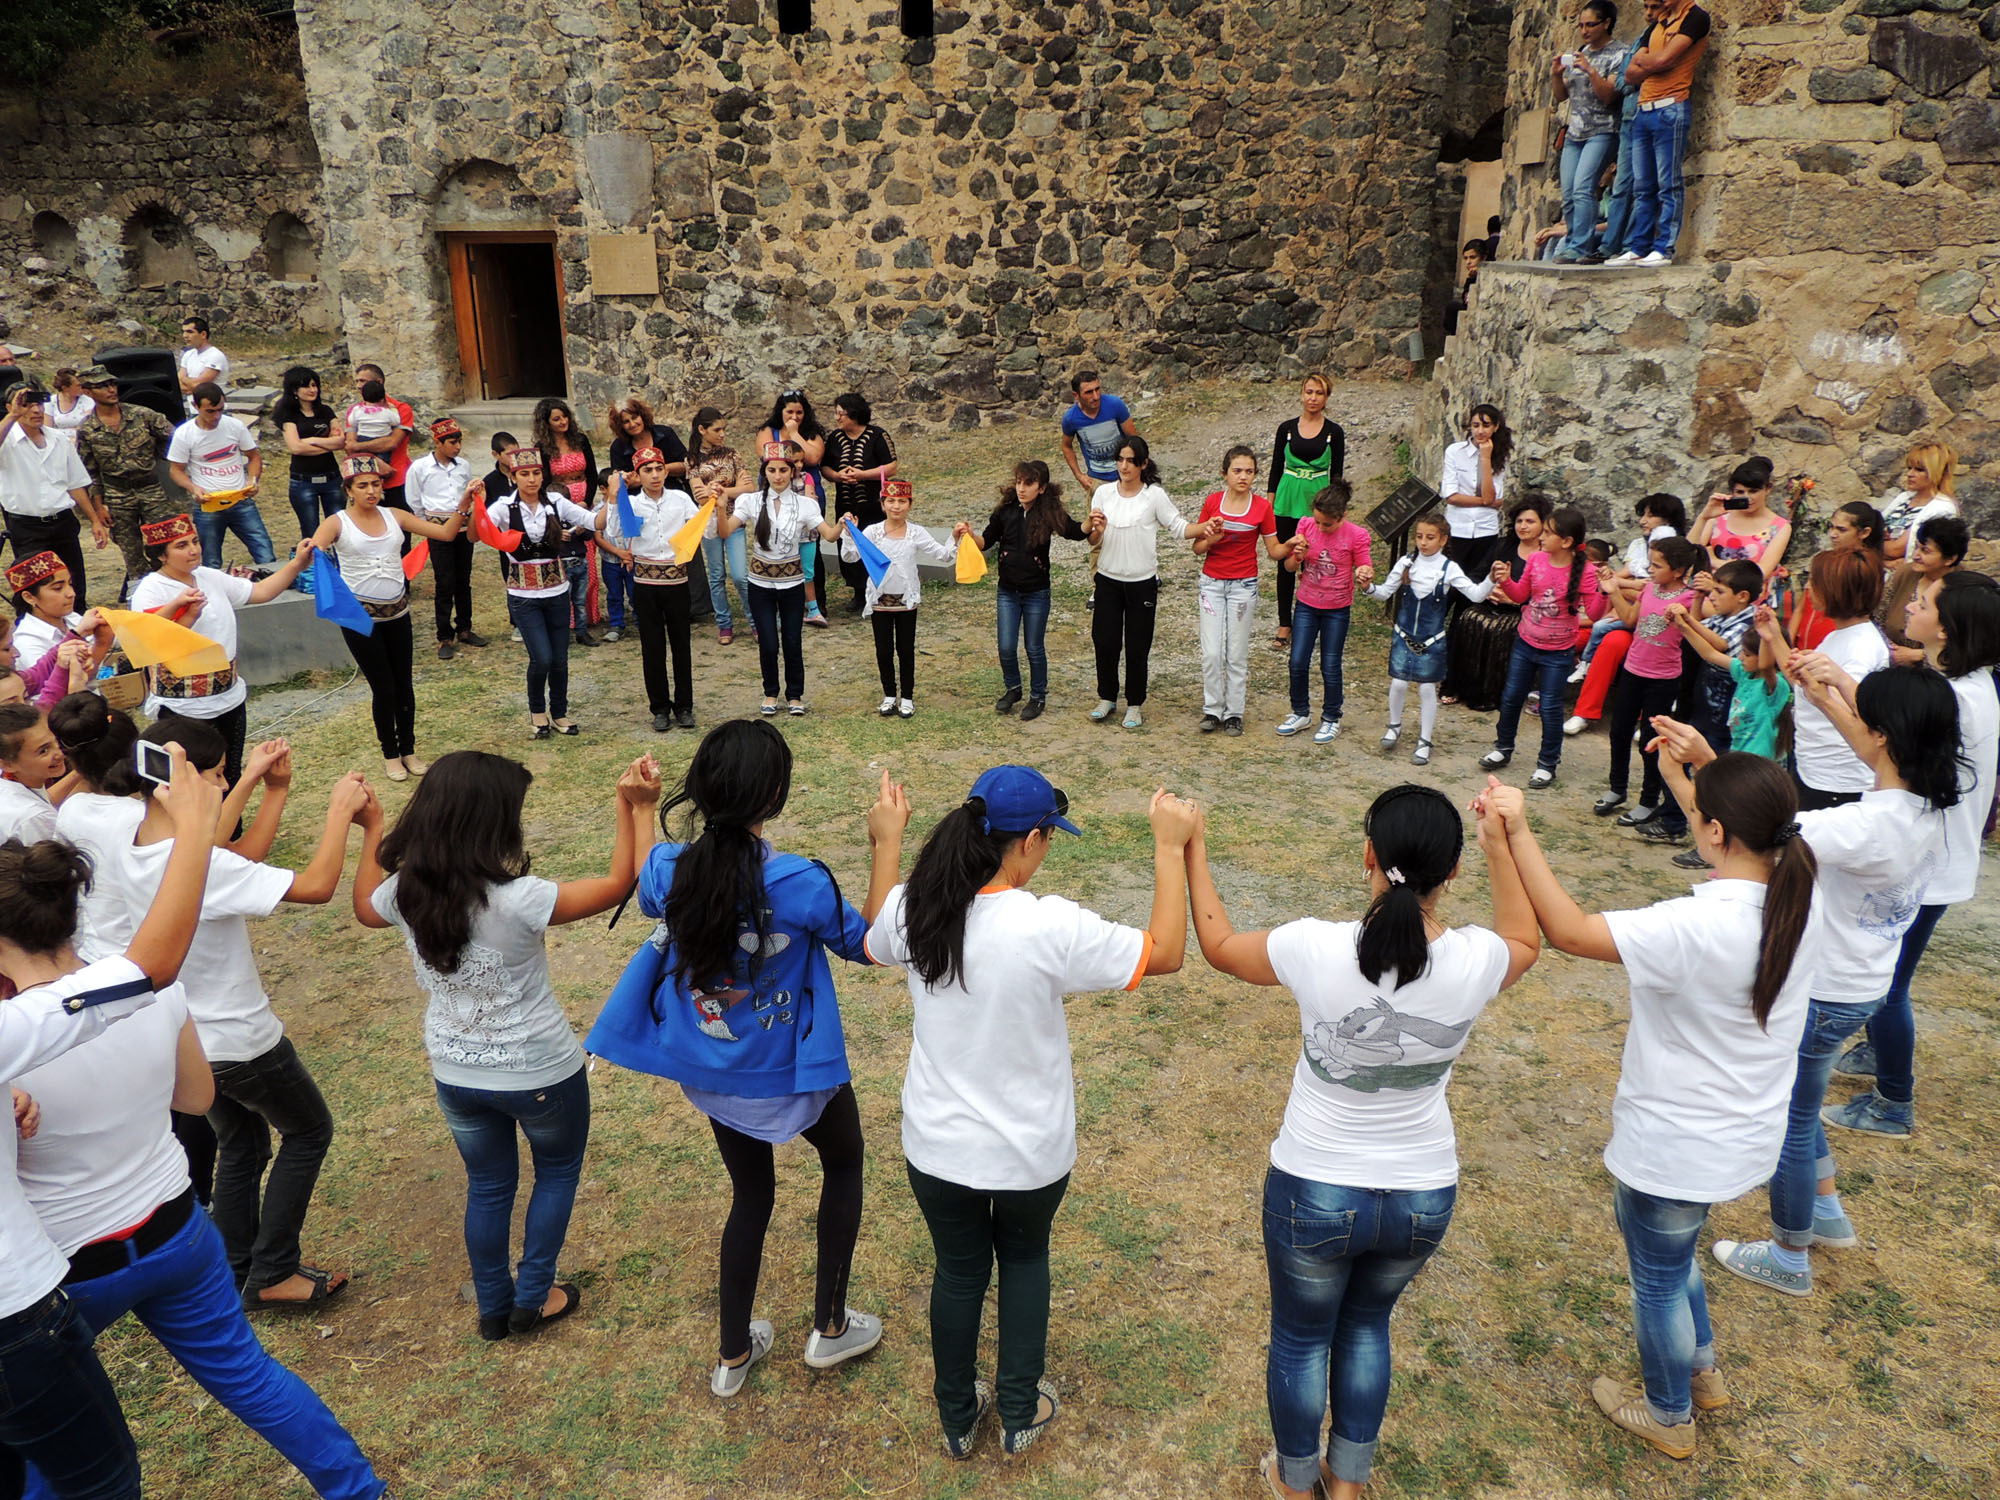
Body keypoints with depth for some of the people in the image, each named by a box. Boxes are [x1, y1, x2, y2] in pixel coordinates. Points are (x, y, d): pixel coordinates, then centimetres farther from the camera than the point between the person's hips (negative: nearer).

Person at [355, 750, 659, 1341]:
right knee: (557, 1171, 25)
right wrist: (634, 808, -18)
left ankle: (494, 1308, 41)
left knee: (488, 1186, 26)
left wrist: (371, 828, 16)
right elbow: (619, 883, -22)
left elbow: (365, 908, 11)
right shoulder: (517, 900, -32)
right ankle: (532, 1298, 32)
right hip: (541, 1073, -4)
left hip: (455, 1074, 5)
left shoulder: (405, 893, -14)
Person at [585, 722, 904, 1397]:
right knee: (843, 1164, 27)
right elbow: (870, 944, -13)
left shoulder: (668, 869, -18)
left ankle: (734, 1354, 40)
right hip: (792, 1073, -4)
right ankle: (829, 1326, 34)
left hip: (711, 1074, 4)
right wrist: (888, 843, -12)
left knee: (751, 1196, 26)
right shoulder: (797, 883, -30)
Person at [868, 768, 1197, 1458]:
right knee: (1024, 1258, 28)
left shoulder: (911, 909, -16)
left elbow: (875, 944, 10)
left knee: (958, 1270, 26)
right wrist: (1170, 845, -11)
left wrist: (889, 840, 18)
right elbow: (1165, 952, -17)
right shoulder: (1050, 928, -29)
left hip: (938, 1146, 3)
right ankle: (1021, 1413, 42)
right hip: (1030, 1152, -2)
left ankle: (958, 1417, 46)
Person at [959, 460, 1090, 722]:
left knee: (1035, 648, 8)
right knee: (1006, 648, 4)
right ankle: (1012, 689, 31)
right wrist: (969, 534, -16)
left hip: (1037, 592, -2)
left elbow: (1077, 533, -10)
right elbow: (986, 542, 3)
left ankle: (1038, 697, 27)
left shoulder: (1050, 514, -11)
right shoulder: (1005, 511, -5)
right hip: (1007, 591, 2)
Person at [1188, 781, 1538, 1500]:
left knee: (1300, 1337, 24)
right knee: (1367, 1326, 30)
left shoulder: (1316, 949, -26)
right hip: (1424, 1196, 3)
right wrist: (1499, 843, 8)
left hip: (1313, 1191, -2)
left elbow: (1219, 946, -5)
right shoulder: (1474, 961, -20)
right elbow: (1526, 941, 6)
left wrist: (1192, 850, 4)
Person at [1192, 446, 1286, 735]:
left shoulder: (1262, 507, -5)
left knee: (1237, 655, 4)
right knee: (1211, 652, -2)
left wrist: (1290, 546, -23)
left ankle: (1234, 713, 16)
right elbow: (1197, 548, 1)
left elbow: (1274, 550, -2)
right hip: (1211, 582, 1)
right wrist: (1211, 539, -20)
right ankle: (1212, 709, 14)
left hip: (1243, 585, -1)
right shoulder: (1213, 502, -2)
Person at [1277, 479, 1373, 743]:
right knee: (1298, 662, 4)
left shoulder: (1356, 535, -14)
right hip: (1306, 605, 3)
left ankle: (1331, 719, 22)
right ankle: (1300, 713, 25)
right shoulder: (1306, 525, -7)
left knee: (1330, 666, 4)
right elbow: (1289, 567, 0)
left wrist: (1366, 575, -33)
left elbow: (1366, 573, -9)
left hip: (1337, 610, -3)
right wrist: (1297, 556, -22)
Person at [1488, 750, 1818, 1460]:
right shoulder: (1801, 906, -12)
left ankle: (1668, 1416, 43)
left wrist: (1519, 831, -29)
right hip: (1747, 1138, 8)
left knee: (1658, 1280, 20)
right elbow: (1742, 849, 10)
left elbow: (1567, 929, -33)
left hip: (1675, 1151, -8)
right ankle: (1703, 1371, 54)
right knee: (1672, 1255, 34)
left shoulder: (1696, 929, -35)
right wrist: (1686, 781, 13)